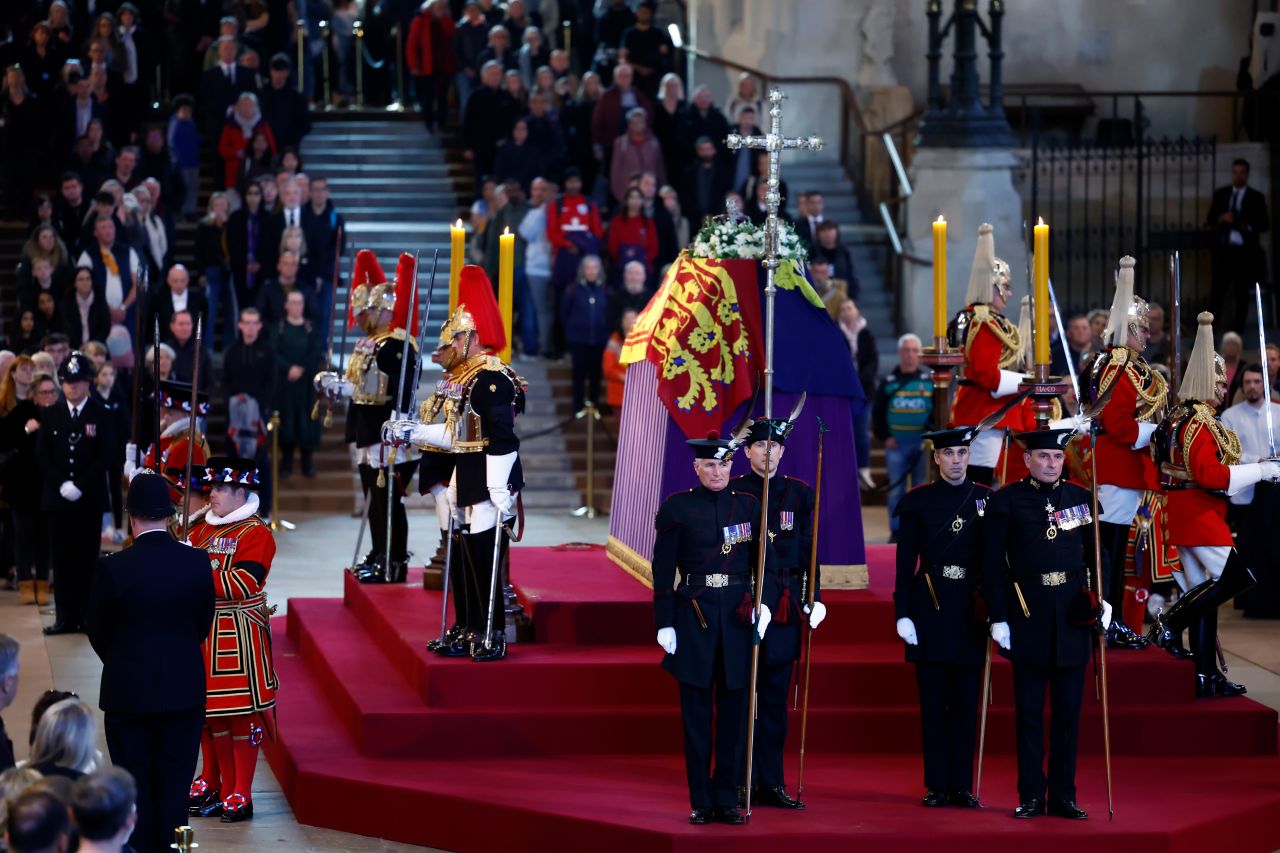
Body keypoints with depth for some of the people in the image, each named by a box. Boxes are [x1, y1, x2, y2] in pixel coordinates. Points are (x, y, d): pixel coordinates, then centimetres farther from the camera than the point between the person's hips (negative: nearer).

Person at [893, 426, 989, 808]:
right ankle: (937, 786, 9)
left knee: (966, 702, 3)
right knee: (933, 701, 2)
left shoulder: (986, 500, 7)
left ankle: (962, 785, 10)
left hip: (971, 608, 1)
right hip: (929, 608, -1)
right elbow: (906, 562, 0)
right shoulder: (918, 501, 2)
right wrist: (903, 613, -6)